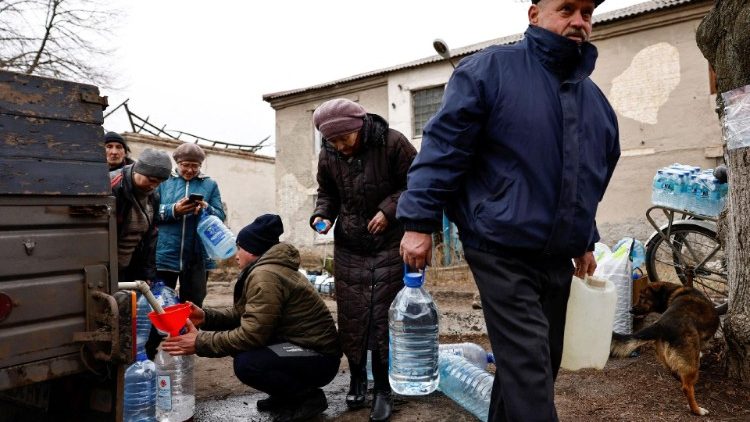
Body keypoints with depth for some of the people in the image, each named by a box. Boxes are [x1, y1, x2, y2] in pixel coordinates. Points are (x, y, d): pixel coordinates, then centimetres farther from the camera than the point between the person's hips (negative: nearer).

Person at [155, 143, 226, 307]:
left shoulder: (210, 184, 8)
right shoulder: (163, 181, 7)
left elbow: (221, 216, 1)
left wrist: (206, 209, -20)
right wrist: (174, 210, -17)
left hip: (197, 257, 0)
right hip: (165, 254, 0)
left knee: (193, 304, 8)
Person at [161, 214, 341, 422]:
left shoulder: (265, 276, -22)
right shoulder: (266, 268, 11)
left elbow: (251, 334, -25)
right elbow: (243, 313, 12)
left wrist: (200, 342, -17)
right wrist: (206, 316, -2)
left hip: (319, 357, -10)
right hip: (300, 346, 10)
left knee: (246, 364, -27)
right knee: (239, 344, 7)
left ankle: (308, 397, -4)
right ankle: (288, 393, 17)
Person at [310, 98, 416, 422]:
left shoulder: (392, 143, -14)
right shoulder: (328, 156, -1)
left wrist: (389, 210, -19)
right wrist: (322, 215, -6)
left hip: (390, 244, -3)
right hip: (349, 248, 4)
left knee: (384, 316, -2)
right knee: (351, 317, 6)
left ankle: (383, 388, 12)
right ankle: (357, 377, 26)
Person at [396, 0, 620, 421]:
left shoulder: (595, 98, 14)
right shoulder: (491, 68, -7)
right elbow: (444, 146, -13)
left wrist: (585, 242, 23)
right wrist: (420, 221, -18)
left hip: (558, 259, 8)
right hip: (503, 253, -7)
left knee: (537, 367, 17)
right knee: (529, 369, -9)